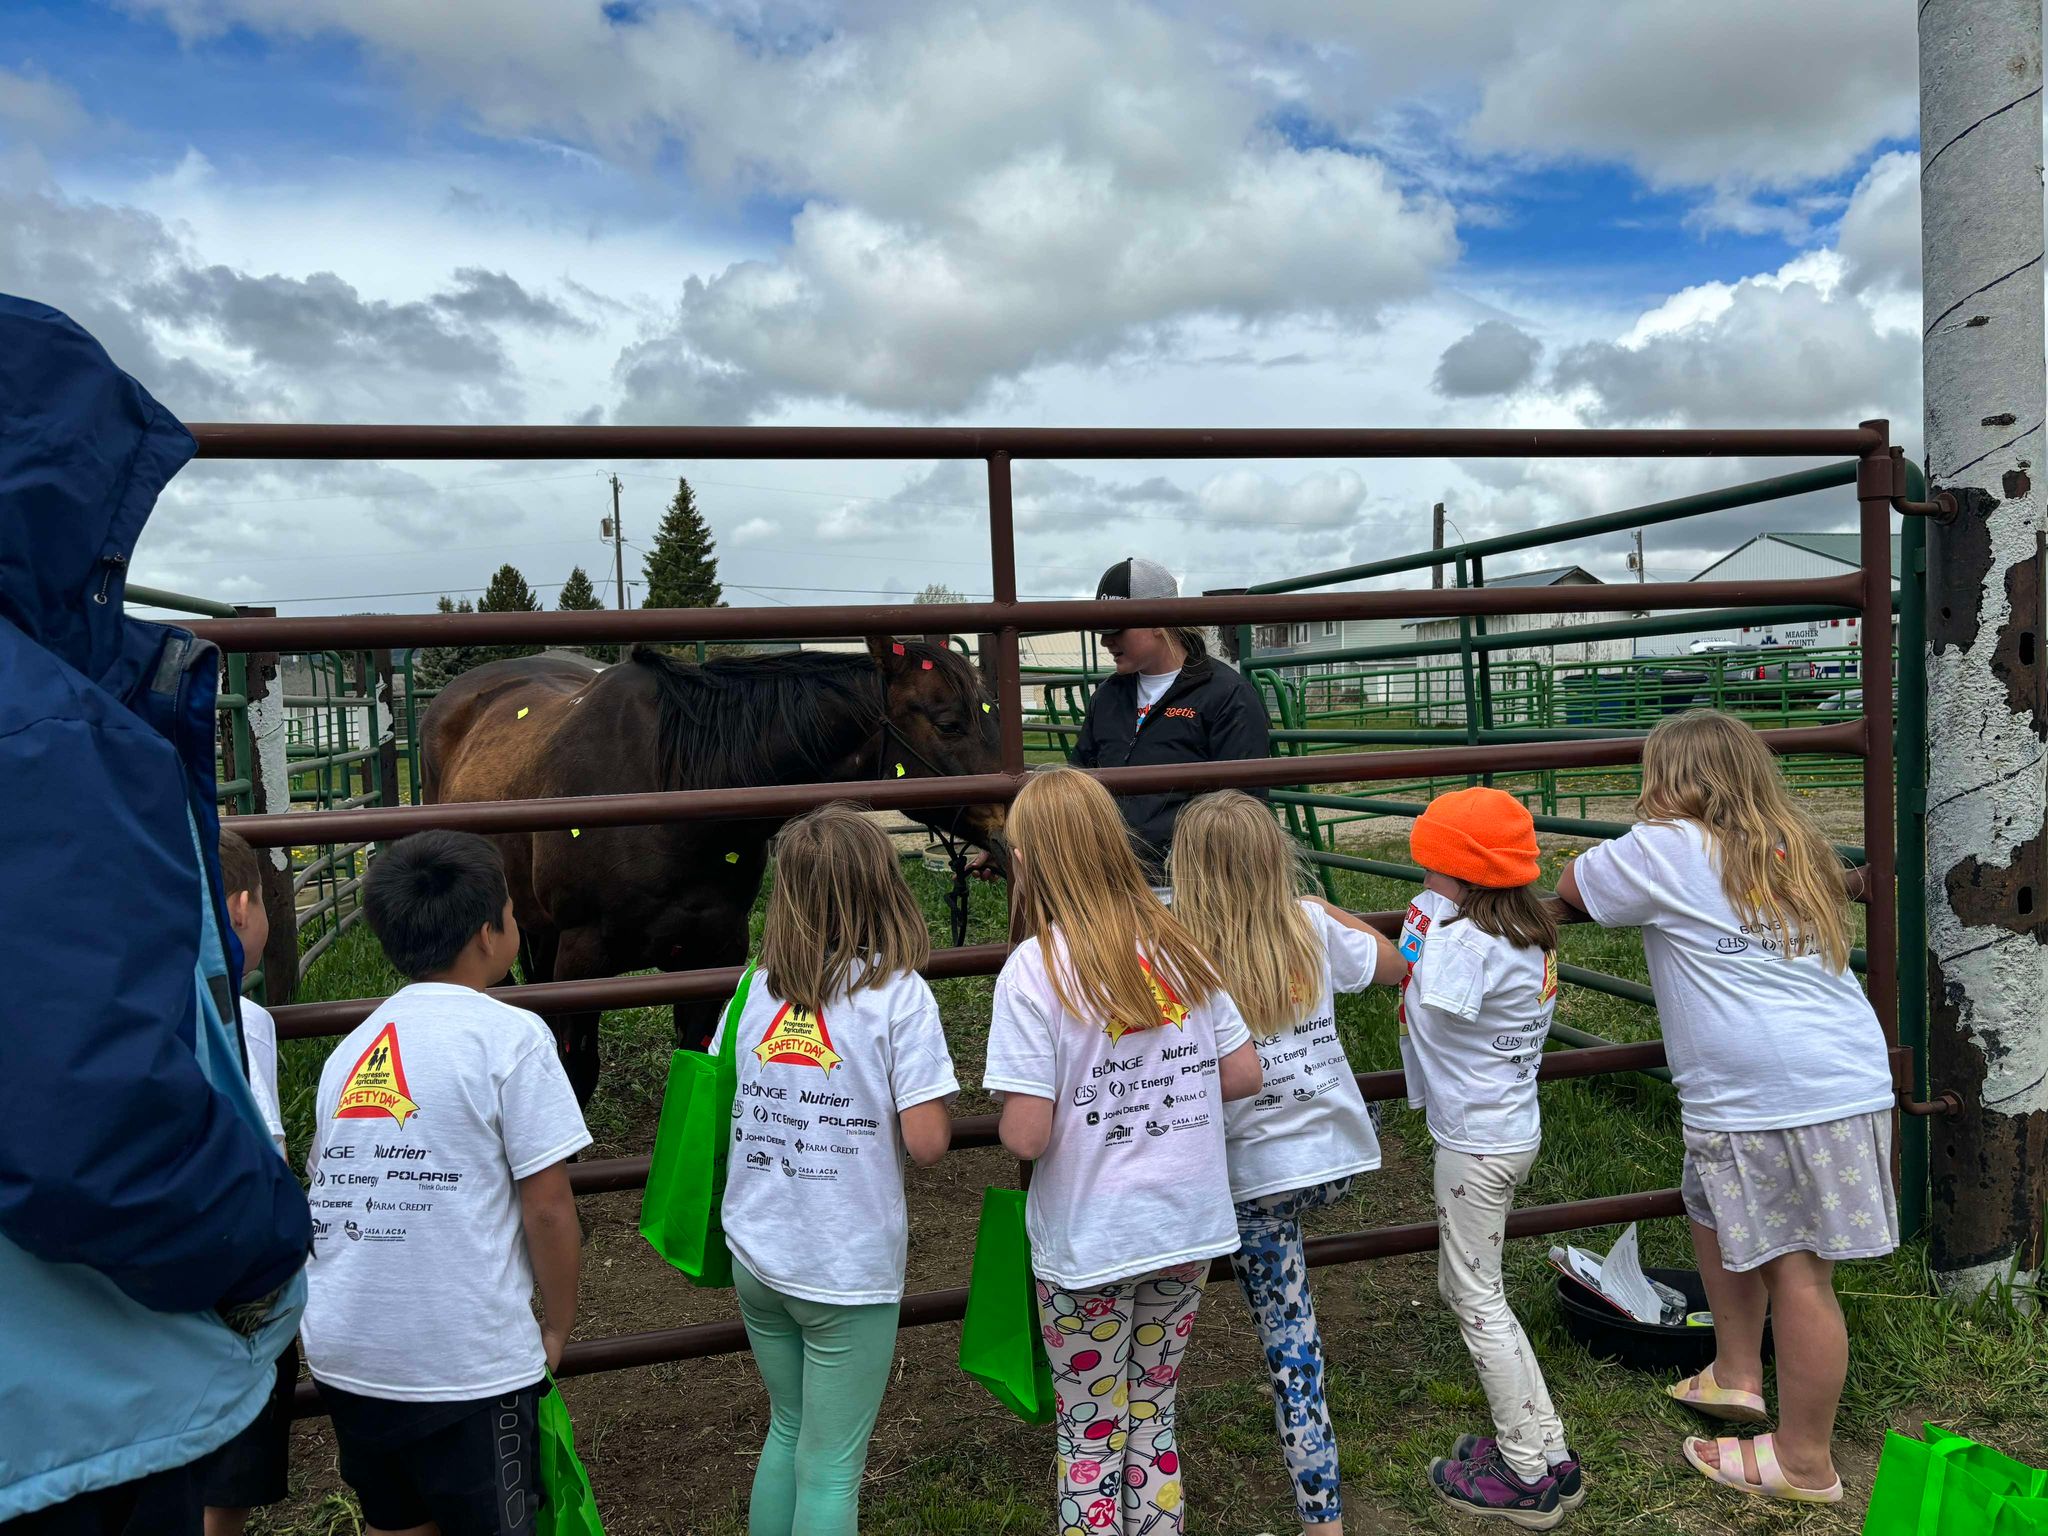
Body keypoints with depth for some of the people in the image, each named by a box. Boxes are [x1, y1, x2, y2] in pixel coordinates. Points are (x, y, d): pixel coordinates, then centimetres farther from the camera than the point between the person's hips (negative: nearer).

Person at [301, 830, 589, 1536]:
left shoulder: (350, 1046, 6)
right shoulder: (509, 1035, -13)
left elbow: (329, 1188, 12)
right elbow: (547, 1208, -14)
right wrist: (557, 1328, 1)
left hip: (343, 1351, 6)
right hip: (467, 1363, -6)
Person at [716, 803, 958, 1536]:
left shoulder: (756, 988, 0)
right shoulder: (898, 993, -15)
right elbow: (927, 1143, -18)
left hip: (756, 1257, 5)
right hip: (848, 1270, -5)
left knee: (788, 1432, 25)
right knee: (831, 1466, 10)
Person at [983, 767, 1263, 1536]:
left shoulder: (1034, 969, -18)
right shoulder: (1179, 946, -3)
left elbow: (1026, 1135, -21)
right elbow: (1243, 1075, 1)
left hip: (1088, 1244, -4)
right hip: (1188, 1227, 5)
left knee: (1091, 1437, 16)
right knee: (1154, 1419, 22)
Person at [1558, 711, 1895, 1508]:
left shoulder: (1666, 850, -8)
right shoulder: (1789, 846, 15)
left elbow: (1571, 889, 4)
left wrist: (1627, 854, 25)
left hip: (1769, 1102, -9)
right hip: (1847, 1077, 9)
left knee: (1797, 1271, 2)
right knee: (1714, 1208, 22)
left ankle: (1805, 1464, 14)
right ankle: (1736, 1376, 34)